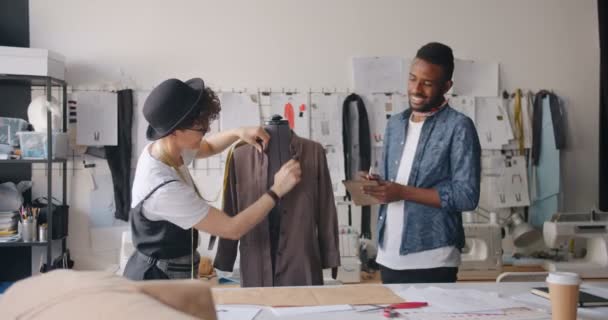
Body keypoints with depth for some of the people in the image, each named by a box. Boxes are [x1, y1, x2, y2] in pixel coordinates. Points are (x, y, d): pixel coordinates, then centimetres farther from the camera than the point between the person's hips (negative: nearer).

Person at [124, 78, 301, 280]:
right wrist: (276, 190, -20)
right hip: (158, 278, -9)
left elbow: (208, 147, 17)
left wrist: (238, 133, -1)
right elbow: (233, 229, -26)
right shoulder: (166, 189, -34)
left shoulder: (162, 148, -7)